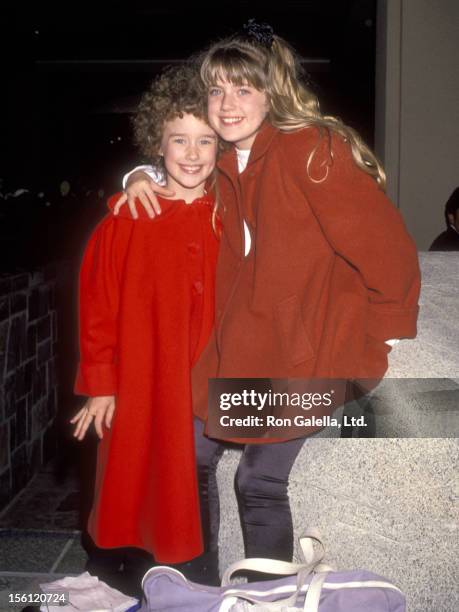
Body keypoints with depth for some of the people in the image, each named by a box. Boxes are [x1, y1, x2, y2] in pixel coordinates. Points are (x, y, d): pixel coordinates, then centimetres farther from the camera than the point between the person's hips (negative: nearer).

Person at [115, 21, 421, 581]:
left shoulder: (312, 152, -19)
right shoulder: (223, 163, 4)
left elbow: (385, 247, -19)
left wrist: (385, 333, -9)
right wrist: (143, 176, 6)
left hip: (302, 351, -7)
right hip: (237, 348, 8)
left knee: (260, 483, 1)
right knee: (194, 456, 14)